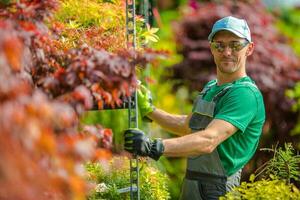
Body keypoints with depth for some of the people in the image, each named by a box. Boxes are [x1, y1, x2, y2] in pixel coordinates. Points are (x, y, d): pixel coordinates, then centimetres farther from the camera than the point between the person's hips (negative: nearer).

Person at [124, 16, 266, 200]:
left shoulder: (245, 94, -19)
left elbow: (208, 141, -31)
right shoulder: (211, 88, 11)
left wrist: (154, 147, -39)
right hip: (191, 185, 8)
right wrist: (148, 110, 21)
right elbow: (188, 126, 26)